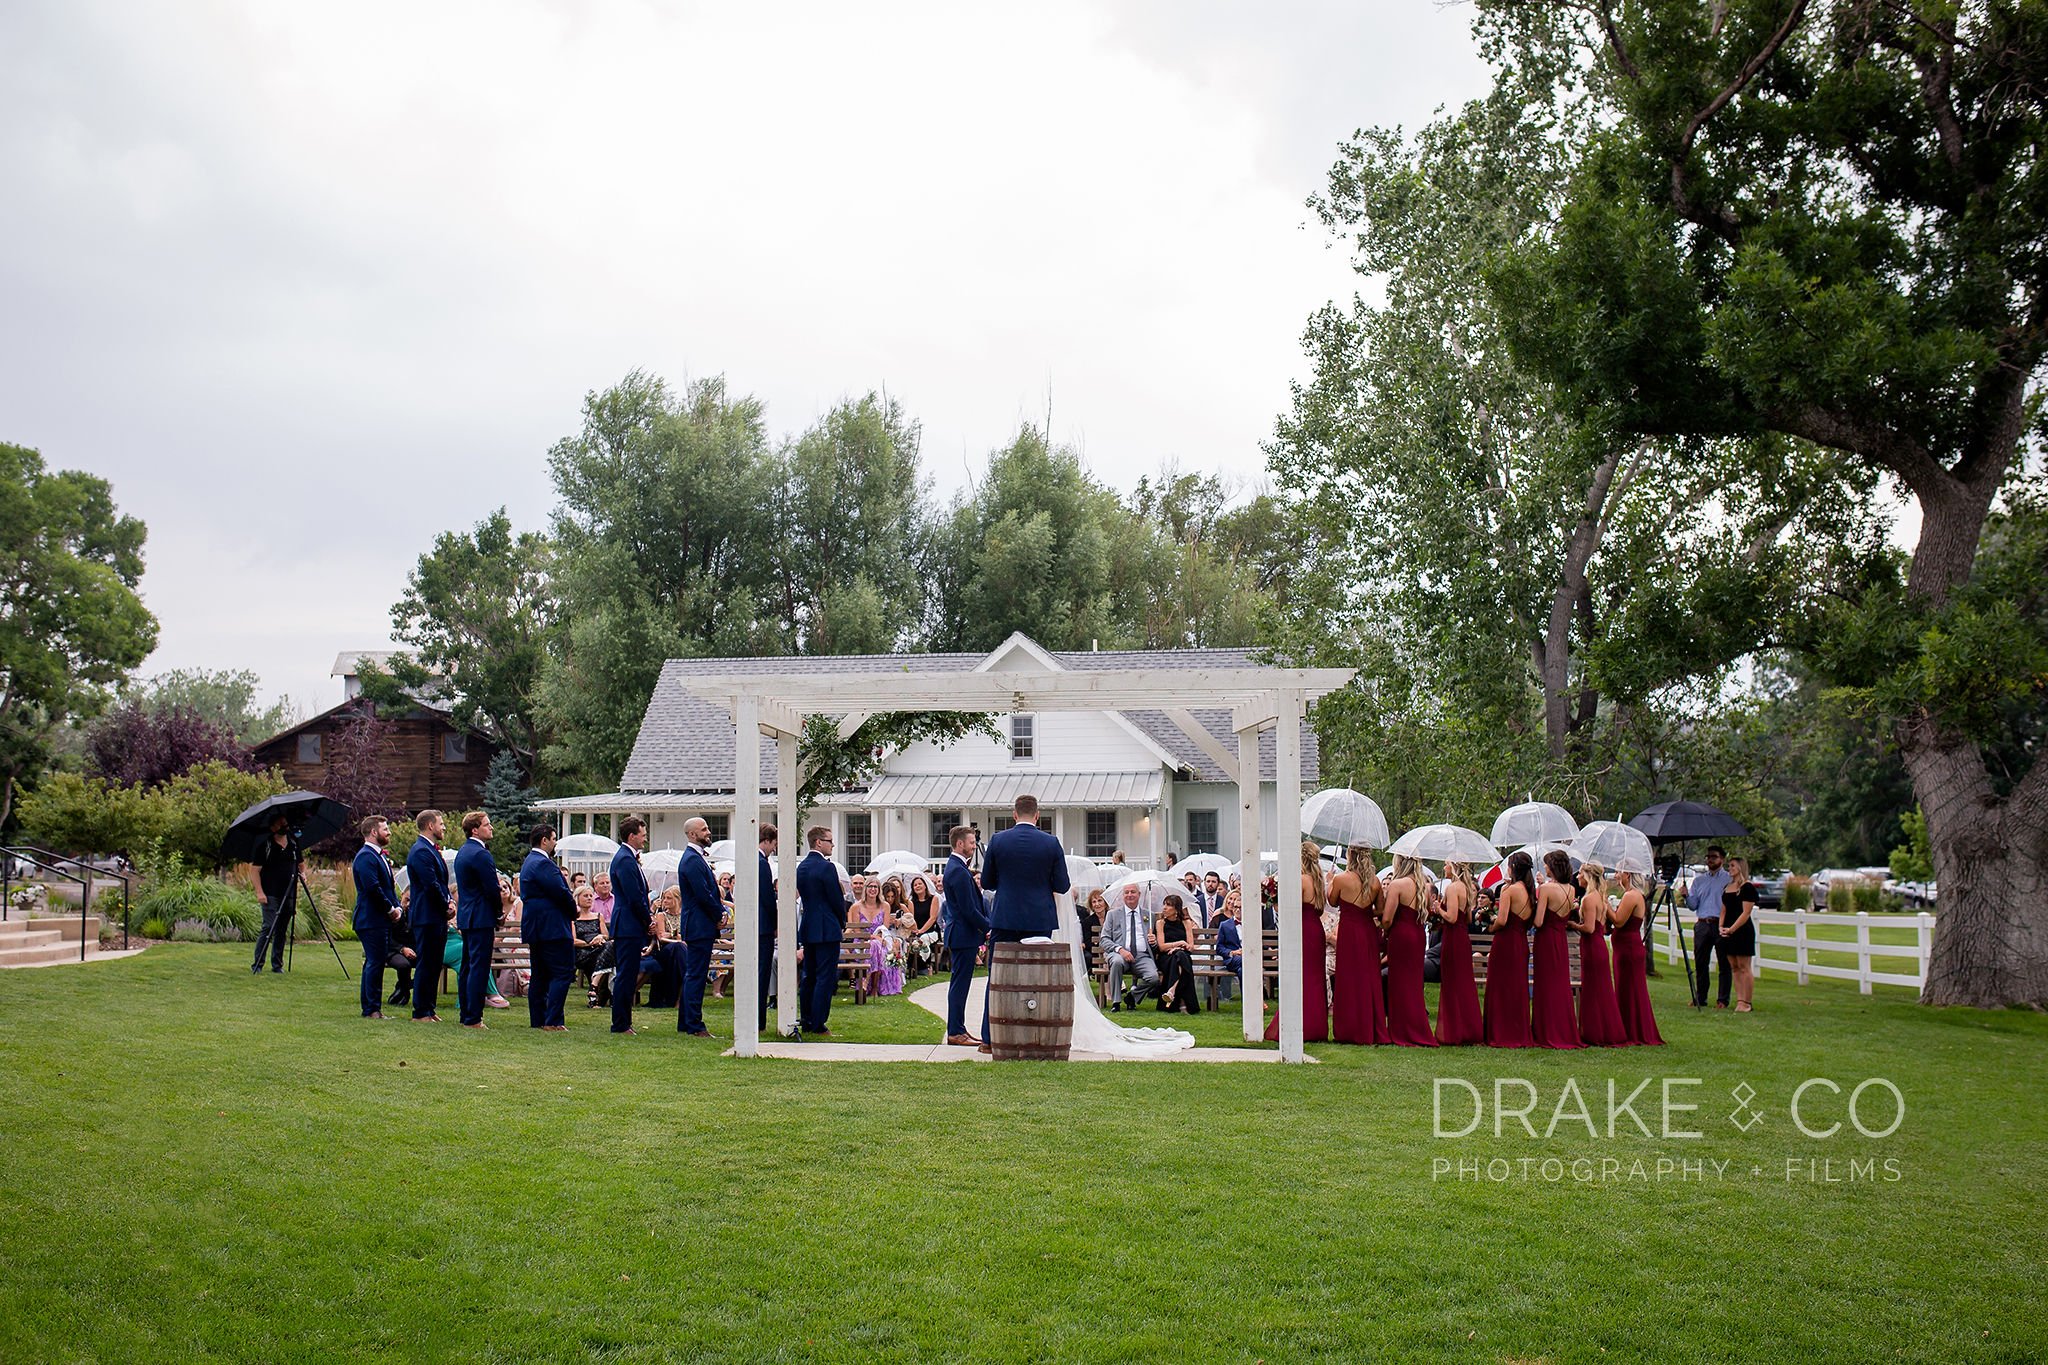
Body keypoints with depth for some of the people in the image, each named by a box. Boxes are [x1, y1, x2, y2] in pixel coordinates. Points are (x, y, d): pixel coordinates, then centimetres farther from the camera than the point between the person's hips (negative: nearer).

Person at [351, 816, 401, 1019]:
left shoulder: (378, 856, 19)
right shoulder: (365, 856, -14)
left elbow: (389, 886, 22)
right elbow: (373, 888, -23)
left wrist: (397, 907, 6)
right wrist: (390, 909, -13)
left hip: (382, 920, 11)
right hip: (371, 920, -11)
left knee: (376, 963, 12)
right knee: (374, 963, -8)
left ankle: (374, 1008, 17)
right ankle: (371, 1010, -4)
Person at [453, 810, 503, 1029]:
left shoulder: (462, 852, 15)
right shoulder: (480, 854, -17)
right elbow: (492, 889, -18)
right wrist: (500, 911, -3)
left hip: (465, 916, 10)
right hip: (481, 918, -10)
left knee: (467, 966, 14)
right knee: (479, 967, -7)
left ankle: (466, 1014, 20)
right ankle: (473, 1018, -6)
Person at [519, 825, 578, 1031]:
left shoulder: (528, 862, 18)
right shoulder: (543, 863, -16)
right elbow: (561, 892, -20)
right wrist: (573, 911, -1)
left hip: (535, 927, 11)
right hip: (552, 927, -11)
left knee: (540, 975, 13)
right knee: (562, 973, -9)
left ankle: (537, 1020, 16)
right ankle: (553, 1021, -12)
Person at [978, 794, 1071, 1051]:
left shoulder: (997, 841, -3)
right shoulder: (1051, 843, -4)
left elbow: (986, 882, 3)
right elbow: (1062, 886, -1)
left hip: (1005, 919, 0)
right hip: (1040, 921, 0)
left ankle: (990, 1039, 7)